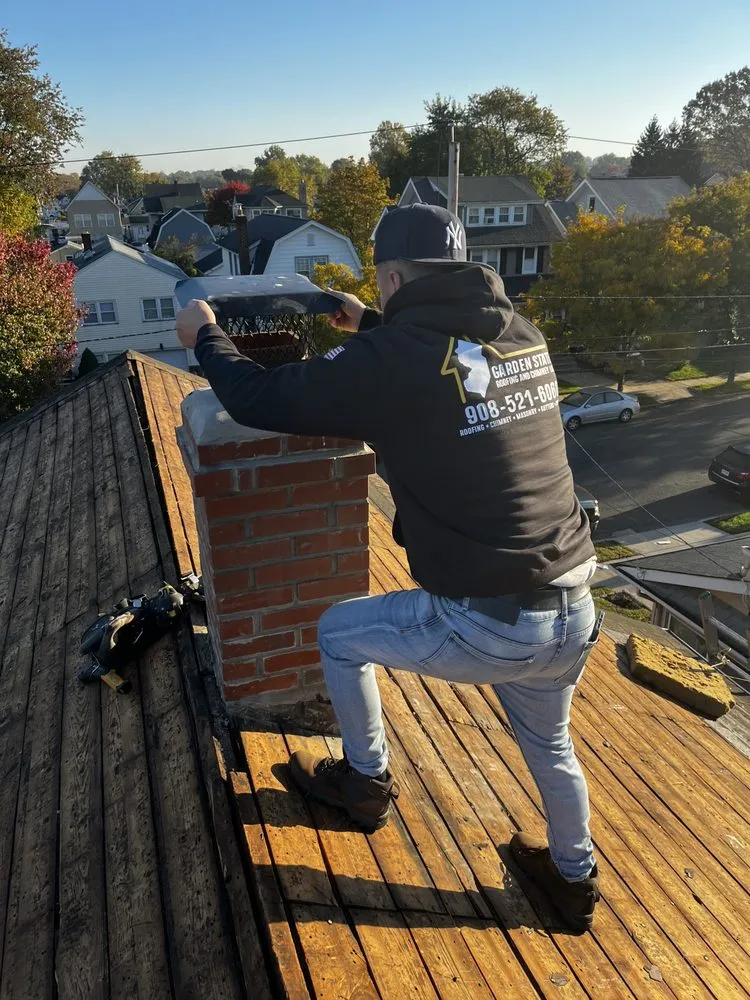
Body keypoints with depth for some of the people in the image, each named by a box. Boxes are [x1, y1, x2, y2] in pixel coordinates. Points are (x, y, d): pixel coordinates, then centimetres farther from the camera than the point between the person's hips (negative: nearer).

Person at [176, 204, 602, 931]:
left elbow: (261, 402, -6)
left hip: (489, 626, -7)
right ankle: (574, 881, 56)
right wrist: (371, 326, 32)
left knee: (338, 633, 20)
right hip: (576, 615, 7)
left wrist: (205, 336, 12)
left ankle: (366, 783, 41)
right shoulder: (521, 334, 5)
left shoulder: (392, 357, -16)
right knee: (548, 744, 33)